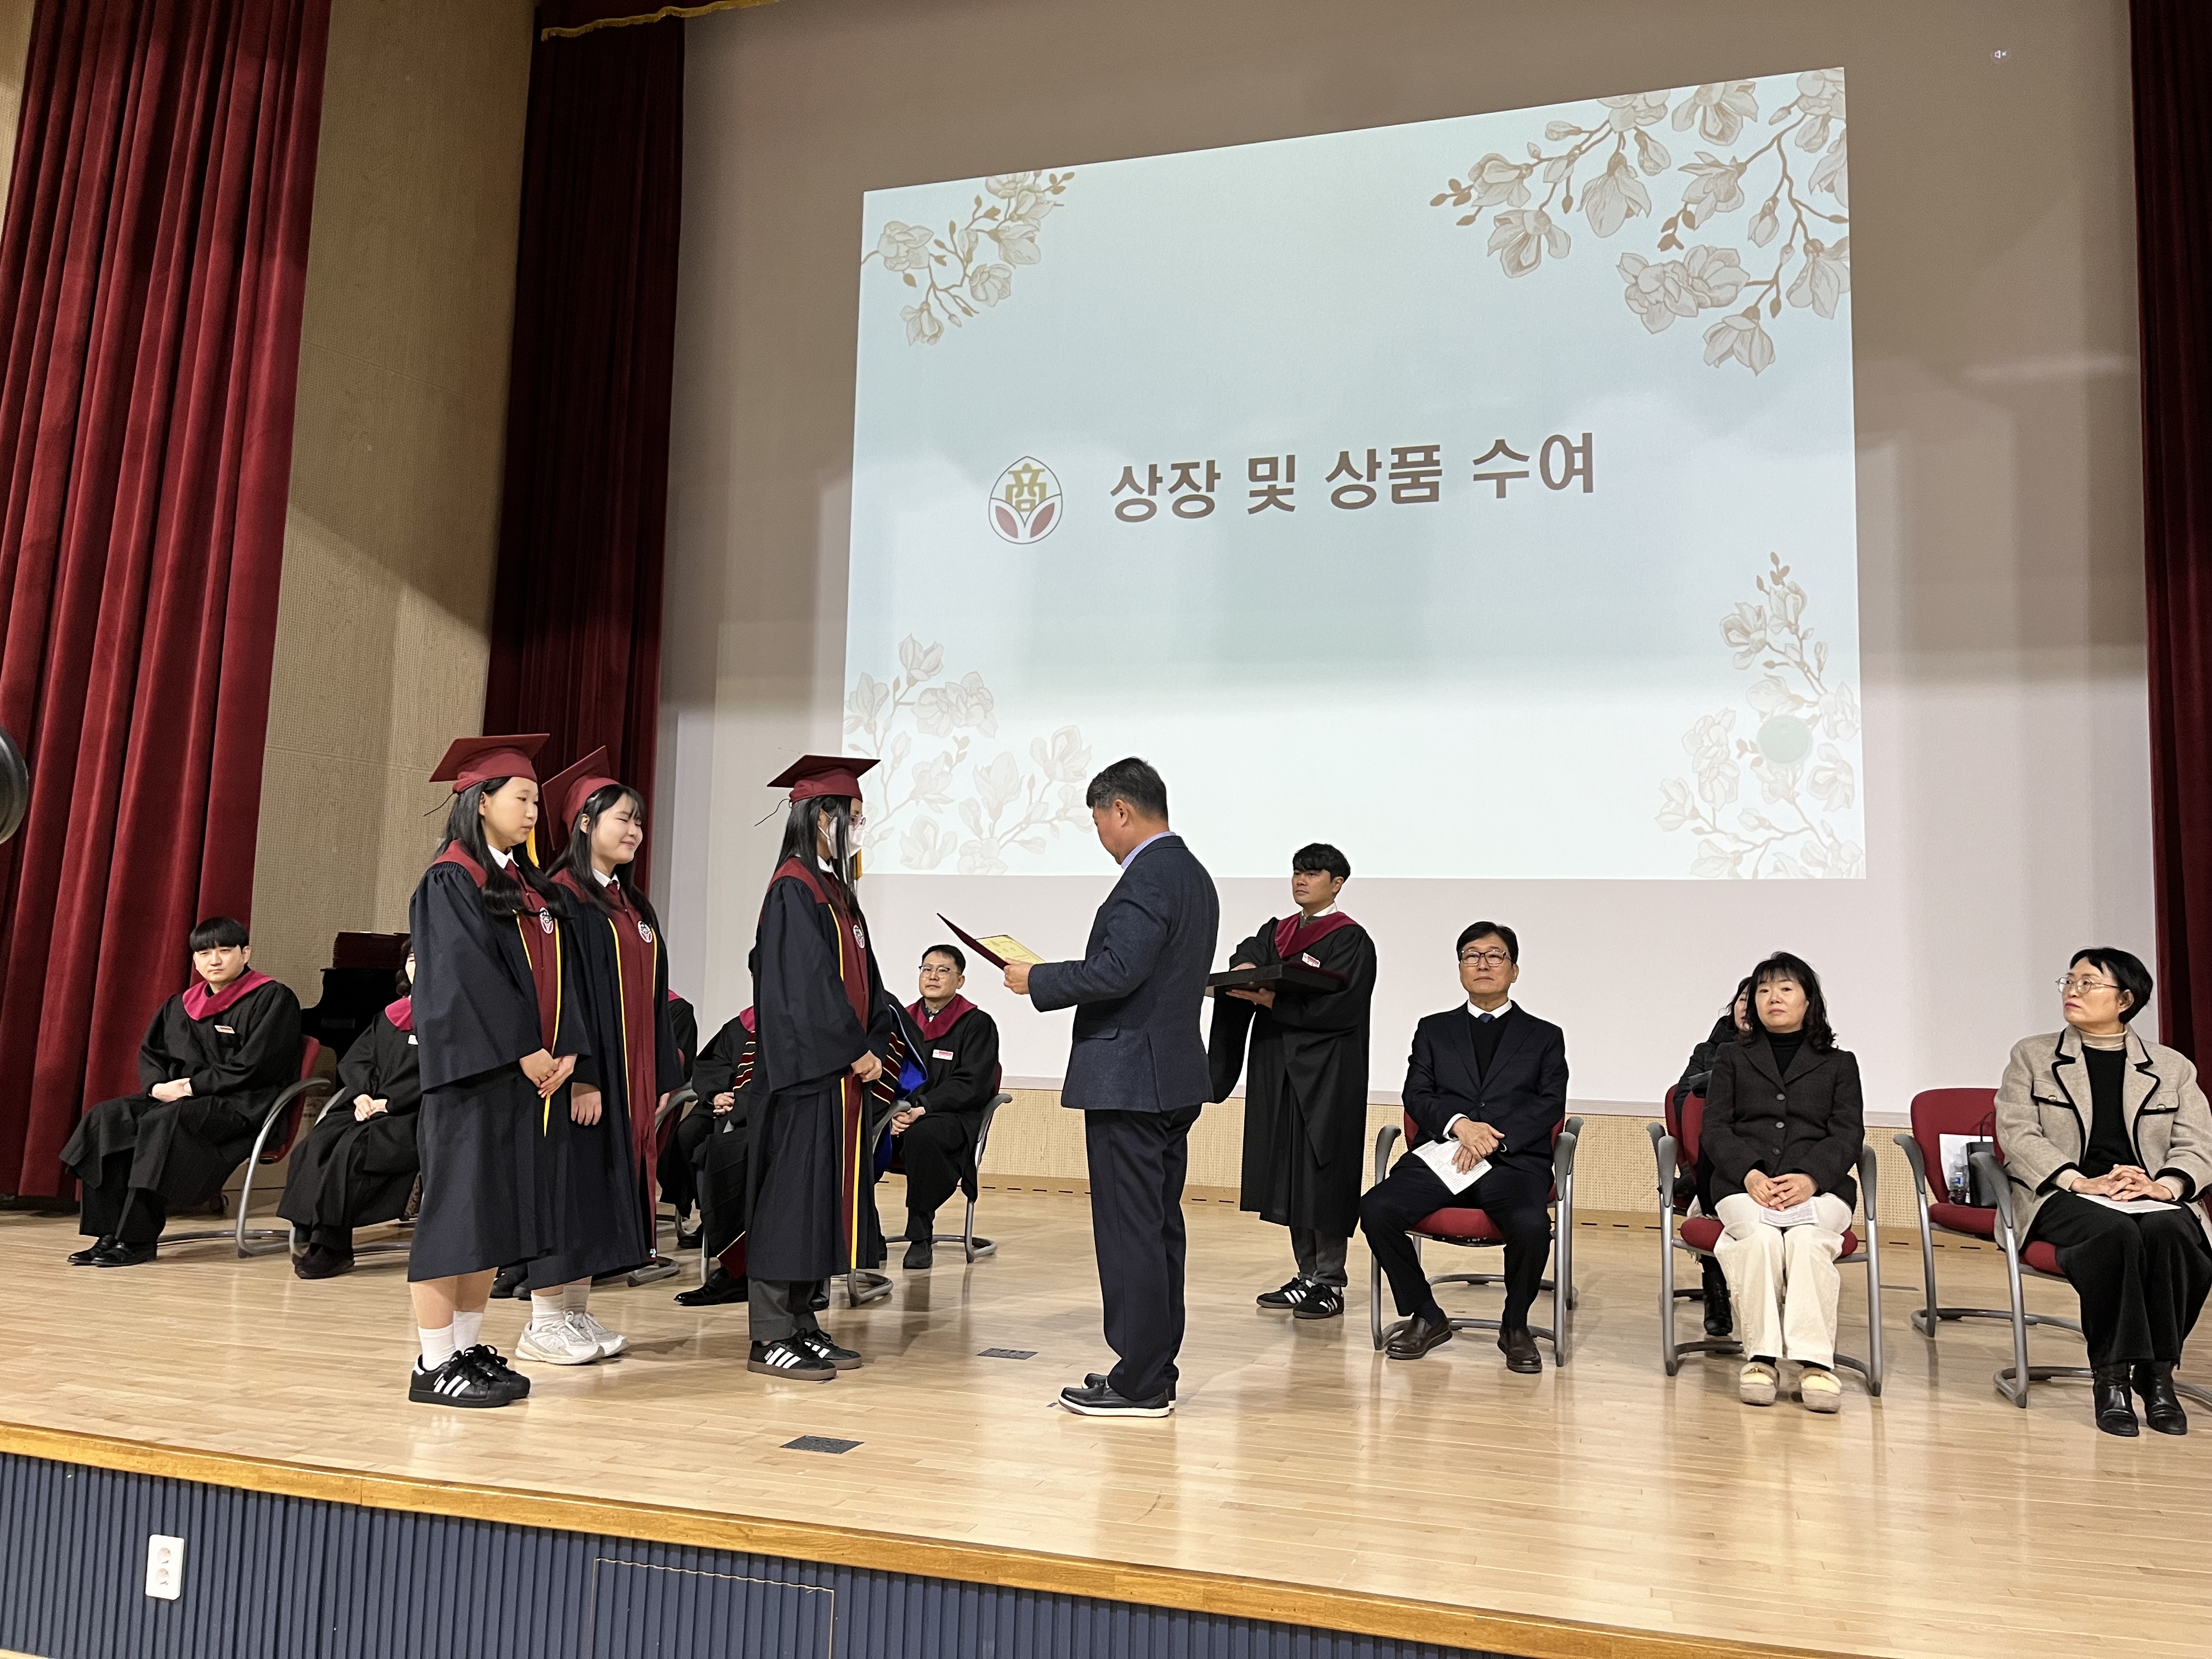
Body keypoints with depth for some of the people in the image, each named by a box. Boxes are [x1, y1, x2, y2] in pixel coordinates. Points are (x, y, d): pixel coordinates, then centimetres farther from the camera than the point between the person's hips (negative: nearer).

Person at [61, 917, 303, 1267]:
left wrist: (191, 1086, -14)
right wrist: (159, 1086, -4)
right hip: (180, 1097, 8)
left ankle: (136, 1239, -28)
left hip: (244, 1106, -8)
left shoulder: (273, 999, -5)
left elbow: (252, 1066, -13)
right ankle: (109, 1234, -19)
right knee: (107, 1118, -16)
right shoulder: (180, 1005, 19)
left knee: (162, 1123, -32)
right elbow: (150, 1053, 19)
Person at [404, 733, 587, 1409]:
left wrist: (566, 1050, -1)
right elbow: (467, 977, -17)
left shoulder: (523, 884, 16)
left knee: (497, 1212, 11)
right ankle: (435, 1365, 5)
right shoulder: (450, 881, -8)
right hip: (473, 1070, -8)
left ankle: (468, 1349, 20)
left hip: (530, 1071, 8)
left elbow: (553, 973, 12)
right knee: (459, 1207, -3)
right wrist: (525, 1051, -17)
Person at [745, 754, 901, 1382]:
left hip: (843, 1070, 9)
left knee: (828, 1195, 12)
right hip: (807, 1070, -9)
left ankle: (803, 1324, 20)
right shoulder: (794, 889, -12)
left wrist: (874, 1045, 3)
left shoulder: (836, 889, 16)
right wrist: (855, 1050, -13)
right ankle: (771, 1337, 4)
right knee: (792, 1194, -4)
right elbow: (804, 984, -19)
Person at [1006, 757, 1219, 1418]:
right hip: (1174, 1076, 10)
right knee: (1159, 1227, 14)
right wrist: (1060, 980, 16)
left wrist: (1038, 980, -12)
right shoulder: (1193, 875, 15)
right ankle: (1154, 1370, 22)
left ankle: (1139, 1384, 4)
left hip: (1129, 1080, -10)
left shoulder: (1148, 877, -16)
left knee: (1129, 1232, -3)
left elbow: (1117, 970, -26)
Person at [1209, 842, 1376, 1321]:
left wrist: (1271, 1000, -21)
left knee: (1322, 1172, -4)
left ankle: (1330, 1282, 6)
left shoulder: (1350, 940, -6)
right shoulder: (1276, 932, 15)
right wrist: (1244, 968, -24)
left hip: (1327, 1073, -7)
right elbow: (1246, 956, -1)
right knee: (1289, 1172, 9)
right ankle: (1307, 1276, 19)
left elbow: (1338, 1005, -16)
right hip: (1279, 1069, 7)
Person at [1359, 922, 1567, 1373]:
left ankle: (1515, 1325, -3)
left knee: (1531, 1225, -34)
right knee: (1375, 1209, -25)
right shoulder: (1433, 1029, 22)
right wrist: (1459, 1124, -12)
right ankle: (1425, 1316, -3)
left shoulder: (1545, 1036, 19)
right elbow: (1417, 1097, 9)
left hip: (1515, 1162, -1)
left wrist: (1494, 1136, -13)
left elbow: (1550, 1105, 4)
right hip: (1441, 1157, 2)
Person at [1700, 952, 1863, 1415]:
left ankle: (1814, 1361, -36)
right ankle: (1762, 1357, -32)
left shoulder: (1839, 1064, 21)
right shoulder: (1732, 1058, 22)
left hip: (1819, 1186, 0)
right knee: (1760, 1237, -33)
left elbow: (1848, 1135, 7)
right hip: (1744, 1183, 0)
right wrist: (1750, 1173, -11)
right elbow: (1715, 1129, 10)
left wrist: (1811, 1178, -14)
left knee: (1808, 1240, -34)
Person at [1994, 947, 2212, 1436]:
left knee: (2170, 1231, -34)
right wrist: (2080, 1182, -16)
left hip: (2153, 1199, 2)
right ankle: (2112, 1377, -28)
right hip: (2062, 1196, -1)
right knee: (2114, 1232, -35)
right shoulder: (2031, 1056, 13)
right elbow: (2017, 1133, 0)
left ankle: (2159, 1374, -23)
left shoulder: (2173, 1067, 18)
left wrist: (2164, 1185, -16)